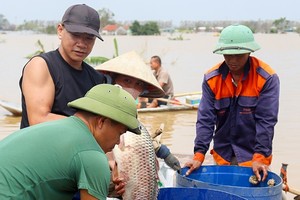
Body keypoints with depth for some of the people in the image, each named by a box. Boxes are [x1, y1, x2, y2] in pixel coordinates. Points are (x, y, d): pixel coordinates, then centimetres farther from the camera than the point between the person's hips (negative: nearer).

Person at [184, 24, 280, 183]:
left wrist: (259, 158, -22)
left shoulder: (267, 78, -13)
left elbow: (266, 121, -15)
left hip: (253, 155, -3)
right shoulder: (212, 79, -4)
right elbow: (205, 119, -6)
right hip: (222, 156, 3)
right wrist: (199, 155, -15)